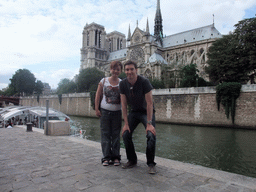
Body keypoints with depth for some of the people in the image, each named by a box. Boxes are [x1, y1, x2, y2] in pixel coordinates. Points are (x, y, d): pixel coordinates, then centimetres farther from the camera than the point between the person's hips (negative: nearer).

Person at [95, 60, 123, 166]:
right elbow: (98, 95, 4)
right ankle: (106, 157, 15)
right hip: (105, 111, 0)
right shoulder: (104, 81, 0)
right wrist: (96, 109, 0)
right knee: (105, 134, 4)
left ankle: (116, 157, 18)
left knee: (116, 135, 7)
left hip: (117, 112, 0)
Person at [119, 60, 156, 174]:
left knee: (151, 135, -21)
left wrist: (149, 123, -25)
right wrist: (126, 124, -11)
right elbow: (124, 104, -7)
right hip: (134, 112, 4)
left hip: (147, 112, -4)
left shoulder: (144, 82, -23)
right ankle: (132, 160, 14)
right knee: (125, 134, -6)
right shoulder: (123, 84, -11)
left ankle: (151, 164, -2)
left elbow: (149, 103, -22)